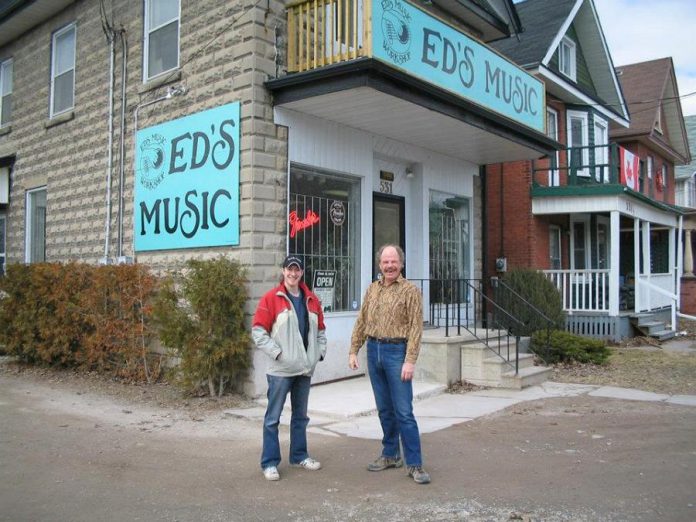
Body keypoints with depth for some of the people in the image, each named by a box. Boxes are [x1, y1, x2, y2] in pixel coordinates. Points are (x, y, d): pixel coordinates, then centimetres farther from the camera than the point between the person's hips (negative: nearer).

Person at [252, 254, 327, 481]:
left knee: (301, 415, 16)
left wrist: (320, 352, 6)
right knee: (273, 417, 0)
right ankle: (269, 463, 9)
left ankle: (299, 455, 30)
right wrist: (277, 352, -15)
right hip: (281, 369, -5)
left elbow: (320, 330, 18)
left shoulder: (312, 300, 10)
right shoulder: (271, 298, -6)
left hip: (305, 369, 6)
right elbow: (258, 331, -10)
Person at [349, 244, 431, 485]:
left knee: (404, 411, -5)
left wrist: (410, 360, -16)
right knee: (384, 409, 14)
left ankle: (415, 464, 3)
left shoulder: (410, 290, -5)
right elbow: (361, 322, 14)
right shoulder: (372, 289, 11)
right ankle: (390, 455, 26)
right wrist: (353, 351, 9)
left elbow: (415, 328, -10)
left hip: (396, 352, -5)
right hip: (373, 350, 5)